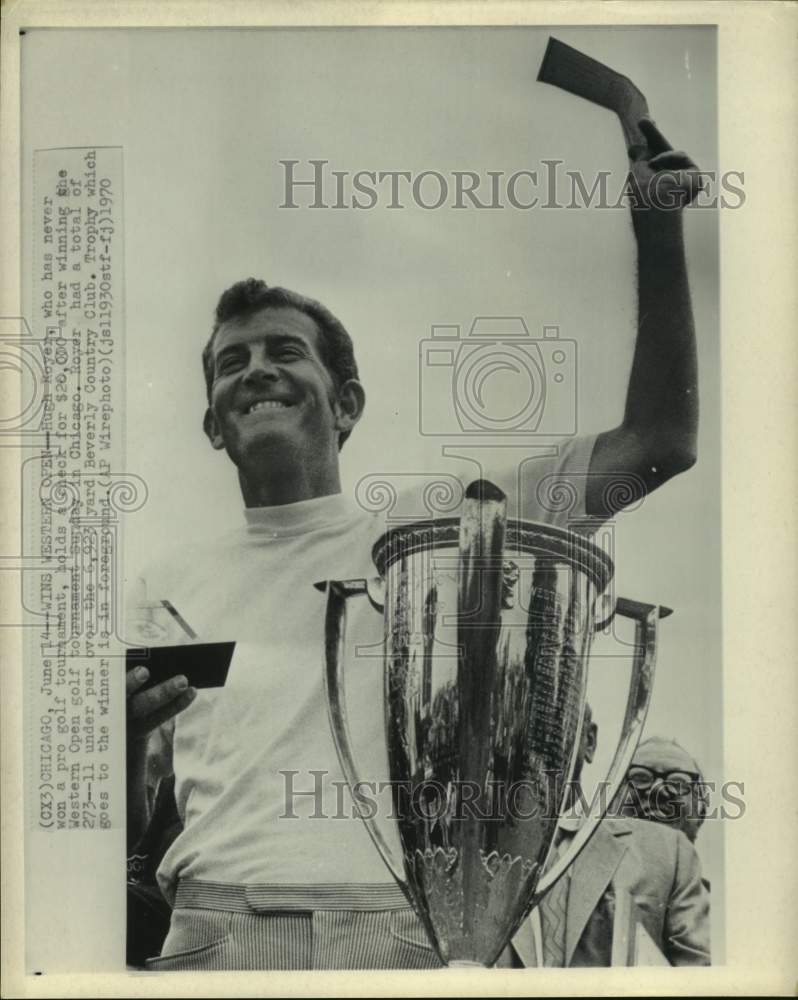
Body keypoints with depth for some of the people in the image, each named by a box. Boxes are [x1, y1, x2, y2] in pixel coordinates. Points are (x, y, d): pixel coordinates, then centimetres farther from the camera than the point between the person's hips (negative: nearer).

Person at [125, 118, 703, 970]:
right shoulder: (170, 589, 17)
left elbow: (658, 443, 9)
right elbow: (123, 829, 16)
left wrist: (658, 227, 5)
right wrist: (121, 736, -7)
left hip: (410, 928, 0)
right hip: (215, 924, 1)